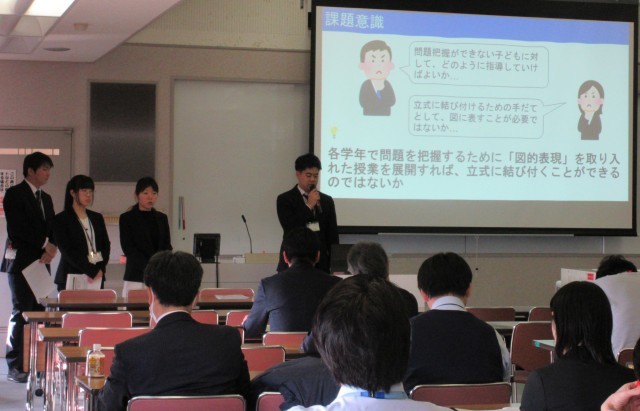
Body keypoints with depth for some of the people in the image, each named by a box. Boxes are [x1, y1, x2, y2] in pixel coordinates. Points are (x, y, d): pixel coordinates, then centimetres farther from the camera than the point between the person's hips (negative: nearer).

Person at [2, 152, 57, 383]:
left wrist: (51, 247, -4)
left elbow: (52, 229, 17)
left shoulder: (45, 198, 20)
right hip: (21, 262, -7)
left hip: (41, 262, 7)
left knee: (39, 312, 2)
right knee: (21, 312, -8)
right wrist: (44, 245, -10)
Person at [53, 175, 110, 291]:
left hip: (97, 278, 4)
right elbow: (67, 250, -8)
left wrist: (100, 269, -5)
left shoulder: (97, 218, 17)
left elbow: (106, 245, 13)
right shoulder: (60, 220, 1)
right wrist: (92, 271, -14)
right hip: (71, 278, -4)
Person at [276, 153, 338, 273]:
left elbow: (332, 234, 12)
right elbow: (289, 228, -11)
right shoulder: (285, 199, 1)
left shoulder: (327, 201, 13)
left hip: (321, 263, 3)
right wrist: (309, 206, -9)